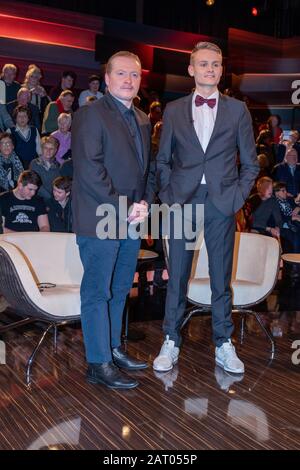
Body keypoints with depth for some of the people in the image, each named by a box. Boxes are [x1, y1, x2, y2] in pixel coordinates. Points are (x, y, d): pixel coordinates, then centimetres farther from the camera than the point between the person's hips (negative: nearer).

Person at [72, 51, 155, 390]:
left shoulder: (143, 120, 17)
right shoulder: (90, 114, -8)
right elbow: (89, 169, -16)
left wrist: (144, 203, 2)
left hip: (132, 220, 8)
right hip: (100, 220, -8)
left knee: (119, 291, 16)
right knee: (97, 293, 1)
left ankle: (113, 348, 30)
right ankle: (99, 364, 10)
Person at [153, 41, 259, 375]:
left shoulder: (237, 109, 7)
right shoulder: (173, 110, 8)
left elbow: (250, 162, 8)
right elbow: (162, 160, 11)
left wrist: (238, 196, -2)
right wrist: (168, 194, 0)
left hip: (222, 203, 0)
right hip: (182, 202, 0)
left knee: (221, 278, 8)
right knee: (177, 276, 6)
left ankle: (224, 346, 20)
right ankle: (171, 343, 18)